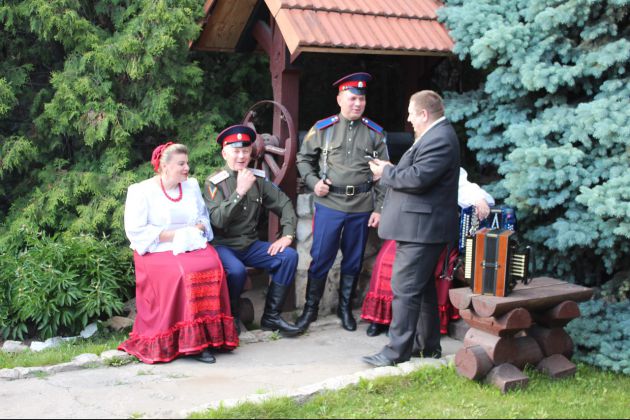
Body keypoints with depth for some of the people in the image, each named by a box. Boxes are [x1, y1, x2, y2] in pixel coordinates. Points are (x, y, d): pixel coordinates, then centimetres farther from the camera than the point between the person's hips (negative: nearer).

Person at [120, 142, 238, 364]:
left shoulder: (192, 186, 18)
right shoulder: (141, 191, 0)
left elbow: (204, 217, 21)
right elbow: (135, 230, -8)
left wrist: (198, 228, -3)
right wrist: (172, 236, -12)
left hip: (192, 245, 4)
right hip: (157, 251, -4)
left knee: (212, 266, -28)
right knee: (181, 273, -34)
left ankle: (207, 335, -25)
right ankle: (187, 339, -26)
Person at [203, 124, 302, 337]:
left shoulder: (258, 179, 4)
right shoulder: (214, 183, -9)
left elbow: (284, 204, 7)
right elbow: (217, 220, -21)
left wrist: (288, 235, -7)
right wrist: (240, 191, -26)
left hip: (251, 245, 5)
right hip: (223, 246, -5)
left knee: (289, 256, -15)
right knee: (237, 270, -35)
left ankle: (271, 316, -5)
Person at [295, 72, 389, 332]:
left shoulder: (375, 133, 3)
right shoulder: (323, 128, 1)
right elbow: (304, 159, 11)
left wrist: (379, 209, 0)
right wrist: (313, 182, -6)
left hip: (362, 207, 2)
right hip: (329, 205, -1)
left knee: (353, 261, 11)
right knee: (320, 259, 2)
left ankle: (345, 309, 26)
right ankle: (310, 308, 17)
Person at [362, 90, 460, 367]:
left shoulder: (439, 139, -18)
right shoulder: (436, 136, 16)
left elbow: (417, 178, -25)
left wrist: (386, 172, -10)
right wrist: (390, 171, 8)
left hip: (421, 228, -11)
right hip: (422, 227, 11)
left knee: (405, 288, -8)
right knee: (423, 287, 18)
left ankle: (397, 351, -3)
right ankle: (428, 345, 28)